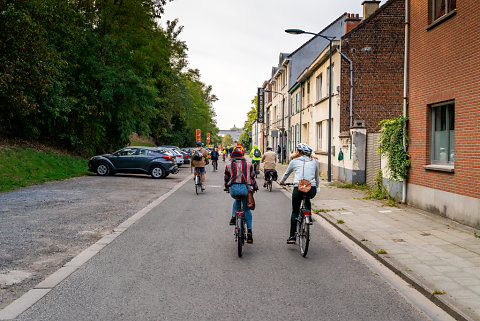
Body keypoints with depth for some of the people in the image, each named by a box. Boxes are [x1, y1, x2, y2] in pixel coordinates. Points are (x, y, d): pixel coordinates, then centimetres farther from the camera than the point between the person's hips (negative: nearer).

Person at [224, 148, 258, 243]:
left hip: (234, 189, 0)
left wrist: (226, 188, 42)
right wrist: (255, 187, 40)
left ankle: (233, 217, 18)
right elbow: (252, 177, 22)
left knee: (236, 200, 36)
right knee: (247, 209, 18)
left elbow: (227, 179, 24)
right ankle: (249, 231, 11)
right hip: (246, 189, 0)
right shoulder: (249, 165, 15)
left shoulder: (229, 166, 13)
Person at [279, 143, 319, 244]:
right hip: (312, 190, 2)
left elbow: (286, 174, 28)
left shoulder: (294, 161, 12)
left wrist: (282, 182, 48)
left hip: (298, 189, -2)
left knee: (295, 212, 17)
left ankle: (292, 236, 12)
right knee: (307, 199, 38)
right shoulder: (314, 161, 17)